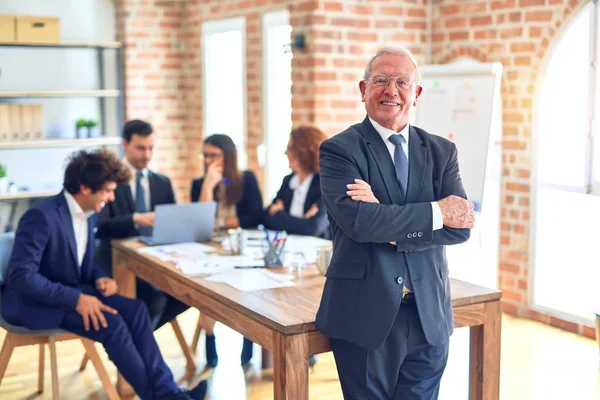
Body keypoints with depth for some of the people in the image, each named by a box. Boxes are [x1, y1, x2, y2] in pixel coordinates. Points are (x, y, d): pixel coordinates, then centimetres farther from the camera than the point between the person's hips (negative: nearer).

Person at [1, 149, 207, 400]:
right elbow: (21, 276, -27)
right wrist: (76, 299, -30)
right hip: (33, 303, -8)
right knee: (110, 322, -26)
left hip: (70, 292, 8)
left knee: (134, 309, -14)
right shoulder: (42, 216, -23)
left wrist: (99, 278, -6)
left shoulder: (89, 213, 3)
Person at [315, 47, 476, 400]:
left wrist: (389, 223, -19)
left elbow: (461, 226, -6)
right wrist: (435, 212, -15)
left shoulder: (441, 151, 7)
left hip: (430, 316, 4)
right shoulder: (340, 150, -5)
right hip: (365, 315, -3)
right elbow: (357, 220, -21)